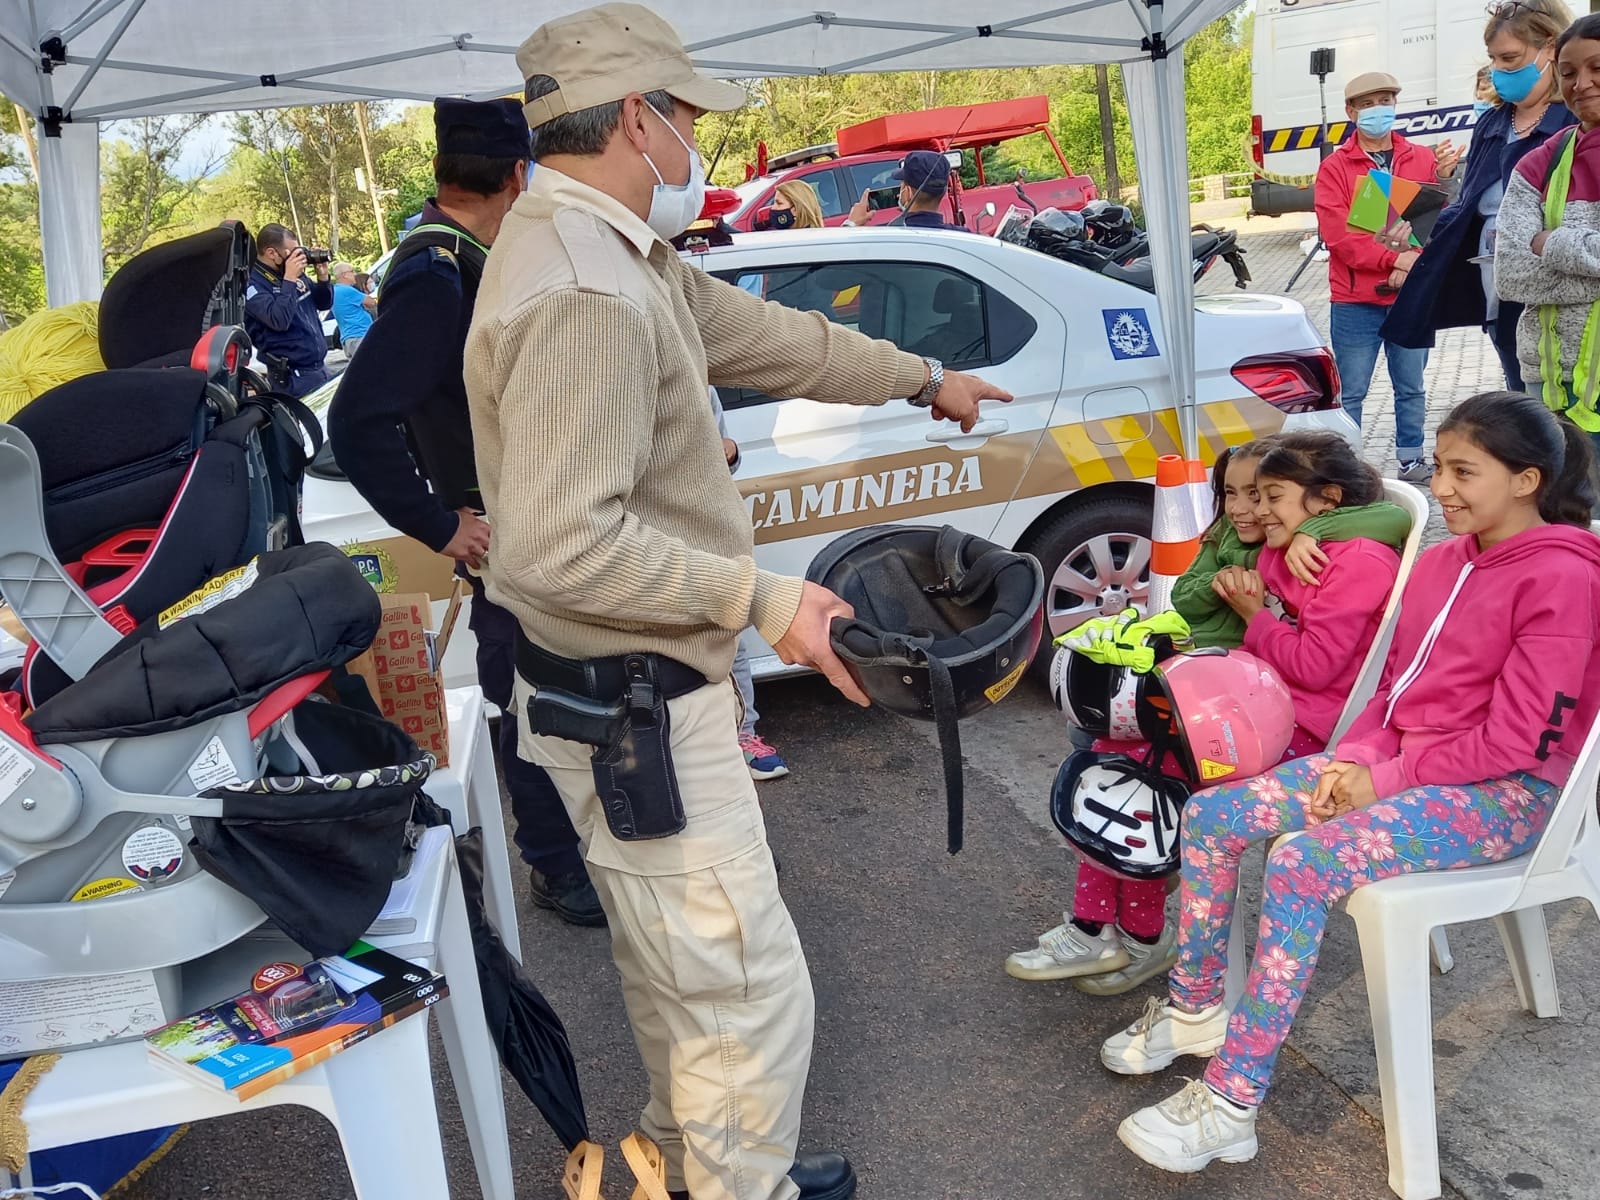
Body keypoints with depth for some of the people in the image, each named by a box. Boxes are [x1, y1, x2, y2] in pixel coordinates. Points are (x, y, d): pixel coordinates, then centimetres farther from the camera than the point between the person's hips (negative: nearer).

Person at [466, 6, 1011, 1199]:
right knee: (749, 992, 1)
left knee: (676, 969, 26)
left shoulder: (617, 254, 9)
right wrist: (762, 597, -23)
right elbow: (561, 543, -31)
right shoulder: (583, 294, -25)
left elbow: (766, 334, 18)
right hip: (637, 709, -11)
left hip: (636, 694, 11)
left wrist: (925, 378, 26)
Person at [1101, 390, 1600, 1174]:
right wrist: (1355, 755, -3)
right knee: (1208, 816, -7)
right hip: (1397, 761, 8)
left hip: (1503, 790, -8)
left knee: (1301, 866, -31)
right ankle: (1195, 1009, 11)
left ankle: (1231, 1104, -23)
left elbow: (1517, 737, -17)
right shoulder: (1445, 559, 12)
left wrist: (1385, 780, -16)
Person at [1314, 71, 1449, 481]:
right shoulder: (1334, 167, -1)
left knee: (1411, 388, 12)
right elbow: (1336, 233, -11)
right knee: (1351, 393, 0)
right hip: (1355, 301, -3)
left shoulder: (1424, 159, 9)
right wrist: (1393, 258, -18)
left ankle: (1412, 462, 24)